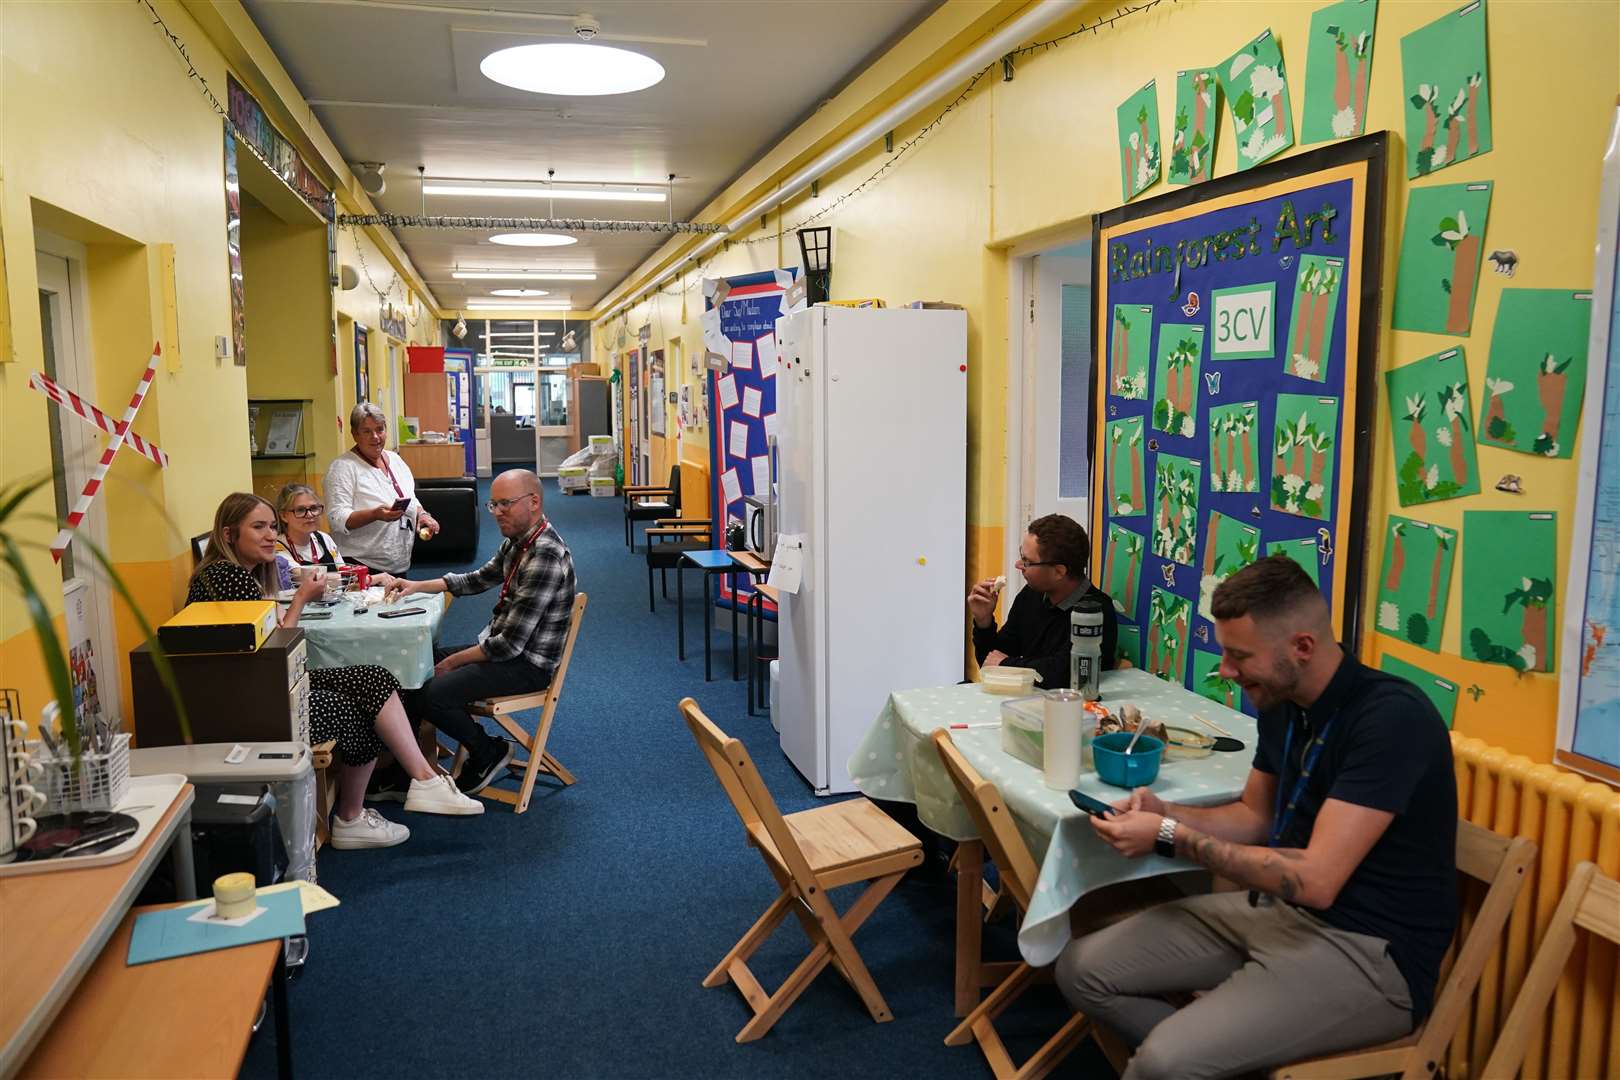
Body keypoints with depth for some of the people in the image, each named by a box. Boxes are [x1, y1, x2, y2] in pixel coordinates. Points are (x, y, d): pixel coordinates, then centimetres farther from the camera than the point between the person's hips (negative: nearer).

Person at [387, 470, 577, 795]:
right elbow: (479, 579, 24)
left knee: (428, 695, -22)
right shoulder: (518, 541, 5)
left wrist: (453, 662, -12)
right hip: (499, 647, 10)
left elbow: (510, 644, -25)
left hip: (527, 665, -10)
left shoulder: (545, 556, -26)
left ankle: (489, 753, 3)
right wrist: (417, 586, 14)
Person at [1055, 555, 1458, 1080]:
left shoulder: (1390, 717, -22)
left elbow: (1315, 880, -26)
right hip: (1277, 908, 9)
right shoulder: (1282, 702, 5)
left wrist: (1170, 837, -20)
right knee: (1082, 968, 0)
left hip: (1368, 950, -8)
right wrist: (1164, 812, -2)